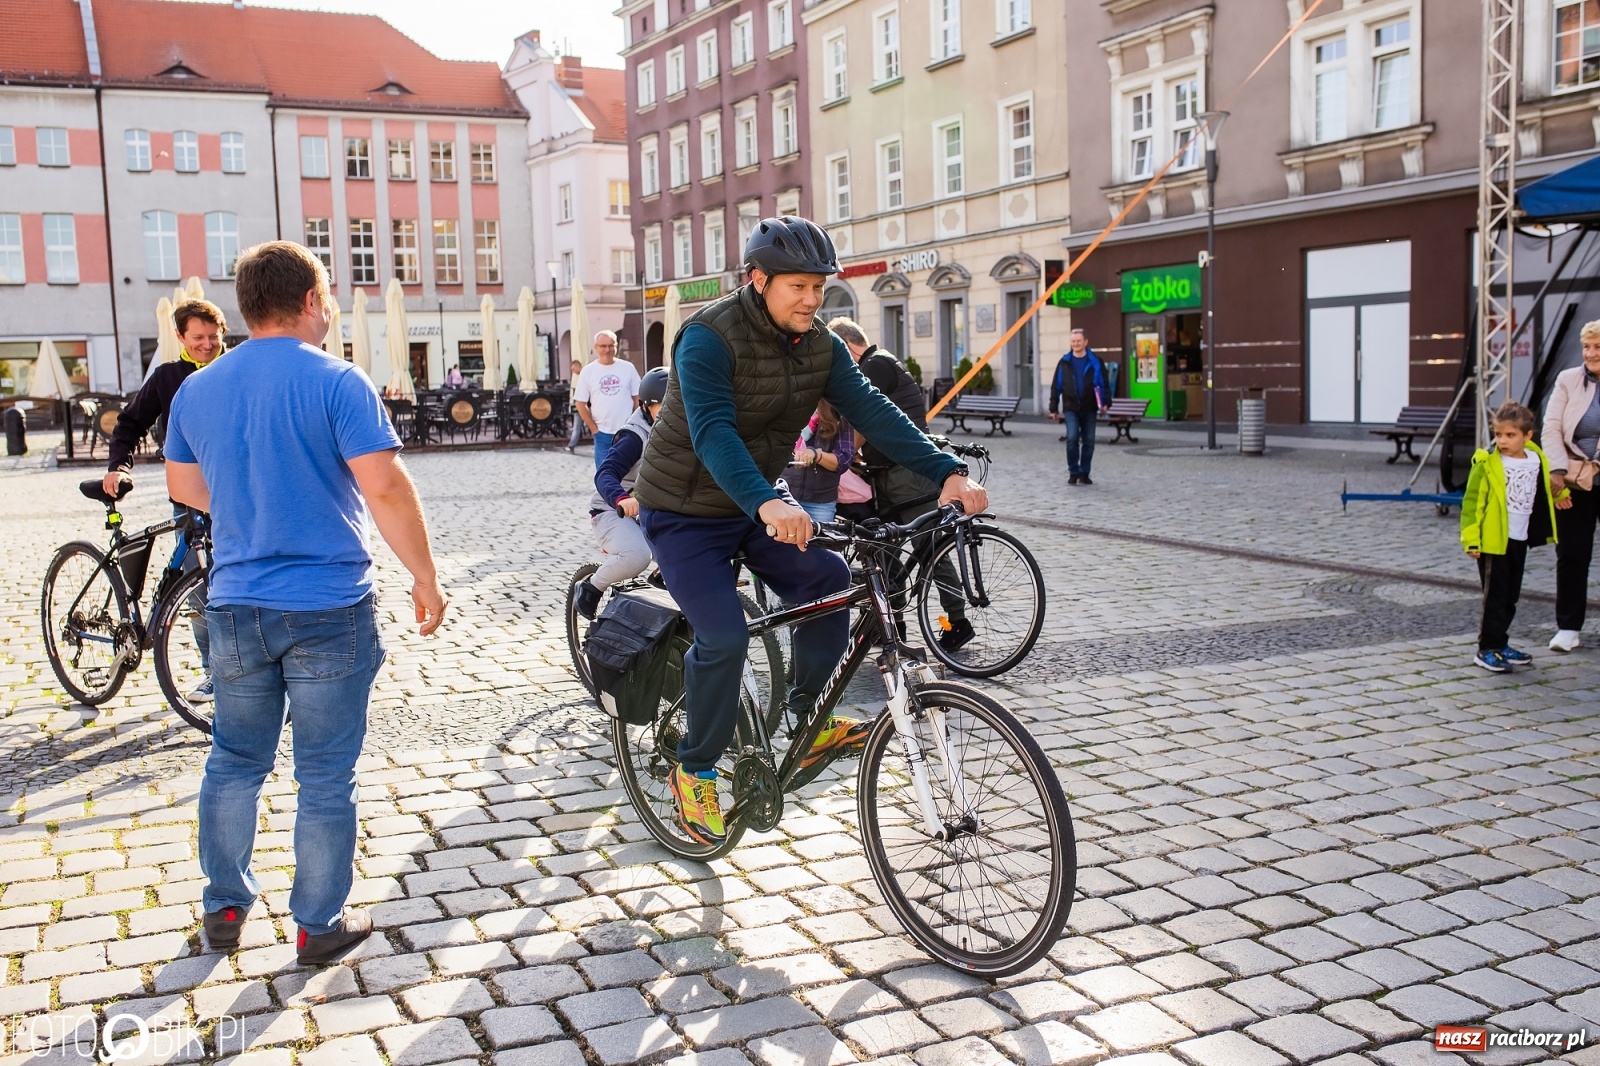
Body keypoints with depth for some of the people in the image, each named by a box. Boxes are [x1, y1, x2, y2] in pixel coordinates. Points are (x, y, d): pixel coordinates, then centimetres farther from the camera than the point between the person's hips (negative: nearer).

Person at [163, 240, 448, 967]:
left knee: (235, 761, 20)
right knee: (325, 776, 6)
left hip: (236, 607, 5)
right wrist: (426, 579, -11)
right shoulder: (336, 382, -12)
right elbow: (385, 487, -19)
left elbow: (184, 486, 18)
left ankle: (224, 907, 32)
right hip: (329, 610, -5)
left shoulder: (196, 391, 5)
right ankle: (319, 926, 17)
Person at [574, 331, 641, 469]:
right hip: (602, 433, 0)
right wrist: (593, 429, -3)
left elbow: (637, 399, 6)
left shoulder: (628, 368, 1)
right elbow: (581, 404, 2)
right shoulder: (588, 371, 0)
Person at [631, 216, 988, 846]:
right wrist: (766, 504, -56)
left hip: (755, 504, 6)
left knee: (829, 585, -13)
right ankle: (694, 771, 1)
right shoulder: (709, 338, -23)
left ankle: (807, 723, 6)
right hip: (685, 512, -6)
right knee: (724, 636, -21)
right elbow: (712, 432, -38)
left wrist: (946, 472, -27)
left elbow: (872, 412, -13)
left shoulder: (819, 345, -3)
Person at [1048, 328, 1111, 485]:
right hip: (1070, 409, -1)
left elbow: (1103, 384, 1)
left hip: (1089, 409, 1)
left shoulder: (1095, 362, 1)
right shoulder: (1064, 363, 4)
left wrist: (1106, 402, -12)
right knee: (1072, 438, -15)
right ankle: (1073, 472, -2)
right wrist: (1053, 409, 5)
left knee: (1089, 441, 4)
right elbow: (1056, 386, 7)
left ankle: (1084, 473, 16)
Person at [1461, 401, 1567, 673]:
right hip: (1493, 541, -6)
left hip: (1520, 540, 6)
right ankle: (1487, 649, 4)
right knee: (1495, 597, -4)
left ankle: (1500, 645, 23)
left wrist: (1558, 495, 17)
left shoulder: (1536, 461, 5)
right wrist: (1471, 538, -17)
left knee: (1510, 597, 13)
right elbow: (1472, 502, -13)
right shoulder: (1487, 465, -13)